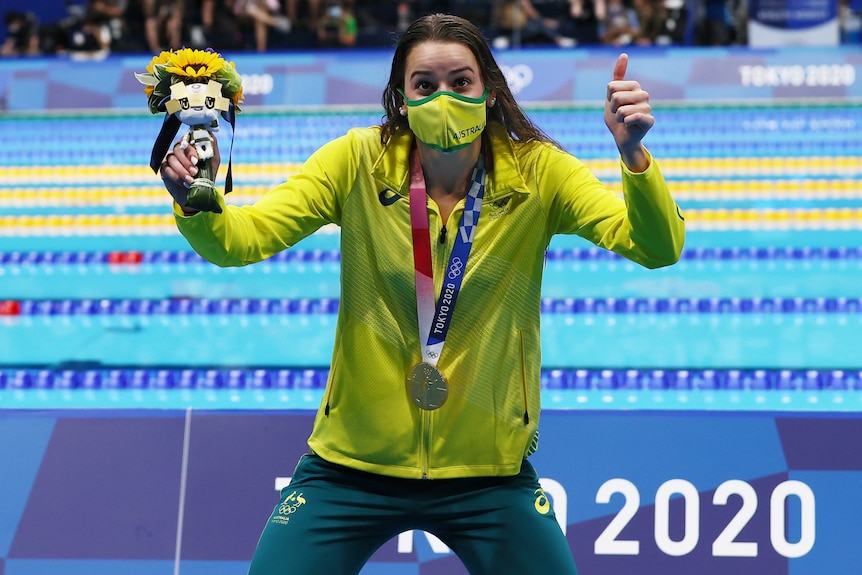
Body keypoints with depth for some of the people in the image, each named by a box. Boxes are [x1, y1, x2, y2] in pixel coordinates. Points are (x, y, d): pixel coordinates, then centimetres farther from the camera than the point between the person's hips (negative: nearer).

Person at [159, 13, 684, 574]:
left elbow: (656, 248, -18)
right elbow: (241, 240, -13)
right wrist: (198, 204, -35)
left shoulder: (538, 174, -9)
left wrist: (633, 155, -36)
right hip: (353, 461, 0)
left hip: (488, 471, 0)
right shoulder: (357, 162, -9)